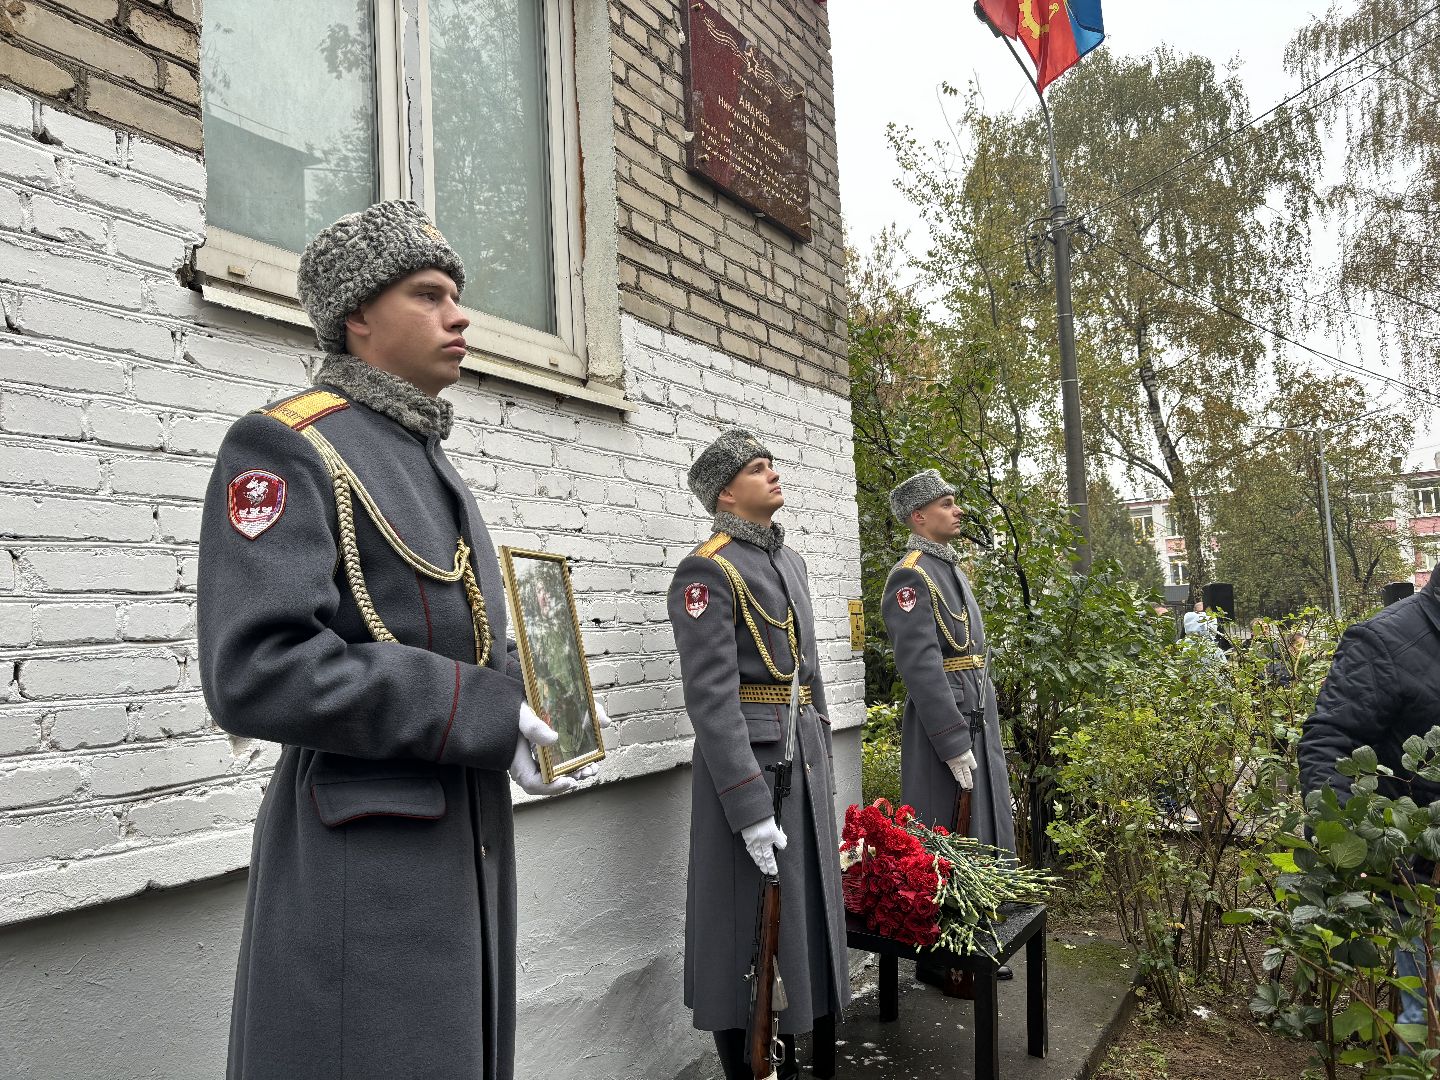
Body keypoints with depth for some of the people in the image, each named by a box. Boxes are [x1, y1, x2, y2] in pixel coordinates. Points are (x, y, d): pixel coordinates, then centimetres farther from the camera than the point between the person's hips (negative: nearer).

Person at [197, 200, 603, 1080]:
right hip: (362, 864, -8)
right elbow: (256, 671, -23)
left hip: (470, 839, 8)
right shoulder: (287, 446, -12)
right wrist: (482, 717, -22)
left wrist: (533, 719, 3)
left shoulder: (434, 465, 15)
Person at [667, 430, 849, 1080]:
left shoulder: (789, 560, 13)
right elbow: (711, 697, -20)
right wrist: (750, 807, -22)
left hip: (803, 759, 9)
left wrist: (823, 761, 18)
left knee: (801, 910, 16)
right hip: (747, 763, -8)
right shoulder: (707, 569, -14)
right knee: (749, 926, 3)